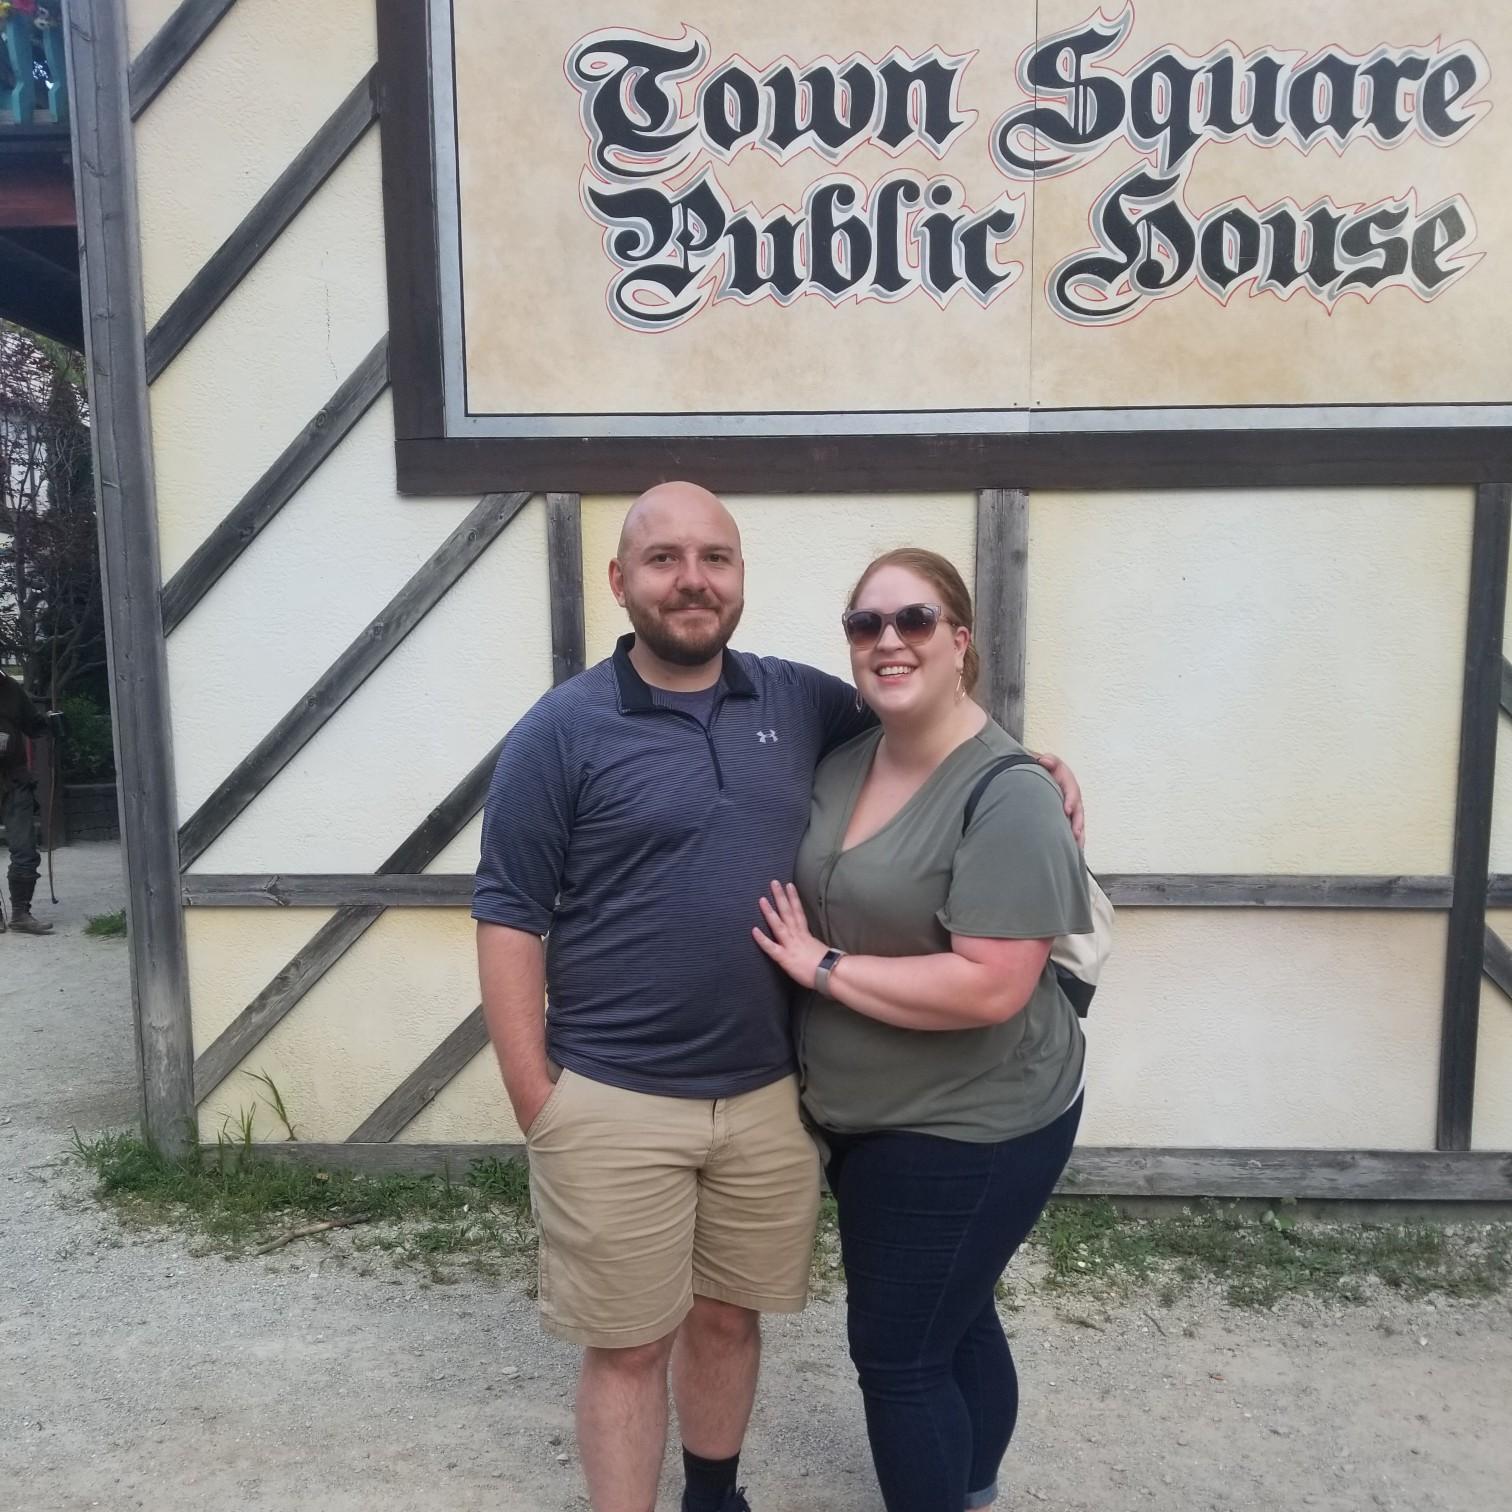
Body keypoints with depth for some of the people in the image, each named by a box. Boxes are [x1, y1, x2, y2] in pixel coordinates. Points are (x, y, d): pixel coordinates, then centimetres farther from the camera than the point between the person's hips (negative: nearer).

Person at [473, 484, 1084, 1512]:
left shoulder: (800, 701, 2)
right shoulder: (563, 732, -10)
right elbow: (509, 921, -8)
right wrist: (539, 1108, -9)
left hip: (769, 1095, 4)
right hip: (616, 1107, -3)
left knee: (728, 1317, 23)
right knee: (628, 1347, 12)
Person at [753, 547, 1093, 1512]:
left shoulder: (1007, 795, -22)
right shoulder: (843, 765, 1)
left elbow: (991, 987, -29)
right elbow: (810, 904, 17)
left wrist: (823, 965, -21)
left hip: (968, 1130, -7)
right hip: (875, 1119, 8)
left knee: (897, 1352, 5)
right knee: (955, 1324, 25)